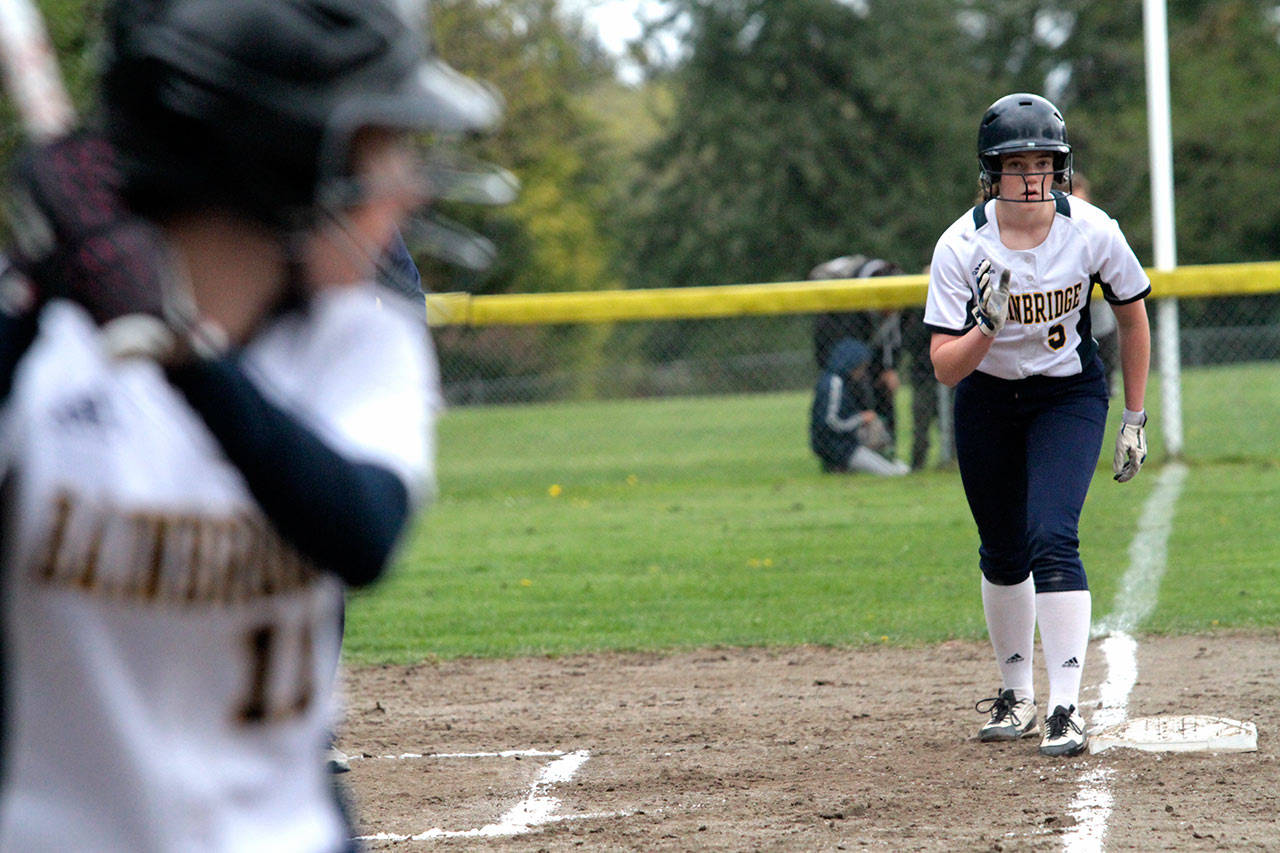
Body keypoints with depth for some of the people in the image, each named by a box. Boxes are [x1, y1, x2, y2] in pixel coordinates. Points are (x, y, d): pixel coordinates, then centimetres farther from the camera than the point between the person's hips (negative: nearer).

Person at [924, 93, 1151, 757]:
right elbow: (945, 368, -22)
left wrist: (1134, 419, 3)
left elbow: (1132, 314, 0)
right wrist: (987, 325, -42)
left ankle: (1066, 708, -20)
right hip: (987, 401, 1)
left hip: (1069, 396, -1)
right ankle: (1016, 695, 29)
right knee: (1003, 554, 9)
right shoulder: (961, 247, -21)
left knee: (1052, 539, -19)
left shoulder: (1092, 233, -19)